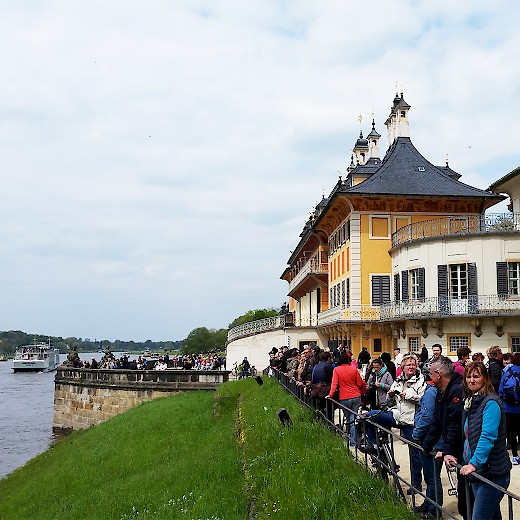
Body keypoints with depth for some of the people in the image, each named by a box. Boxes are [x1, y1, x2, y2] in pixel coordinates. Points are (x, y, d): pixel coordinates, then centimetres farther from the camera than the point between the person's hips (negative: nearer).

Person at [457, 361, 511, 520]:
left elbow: (488, 436, -25)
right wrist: (464, 458, 11)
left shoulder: (490, 403, -15)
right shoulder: (471, 402, 11)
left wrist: (474, 463, -31)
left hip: (493, 474, -9)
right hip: (478, 472, 9)